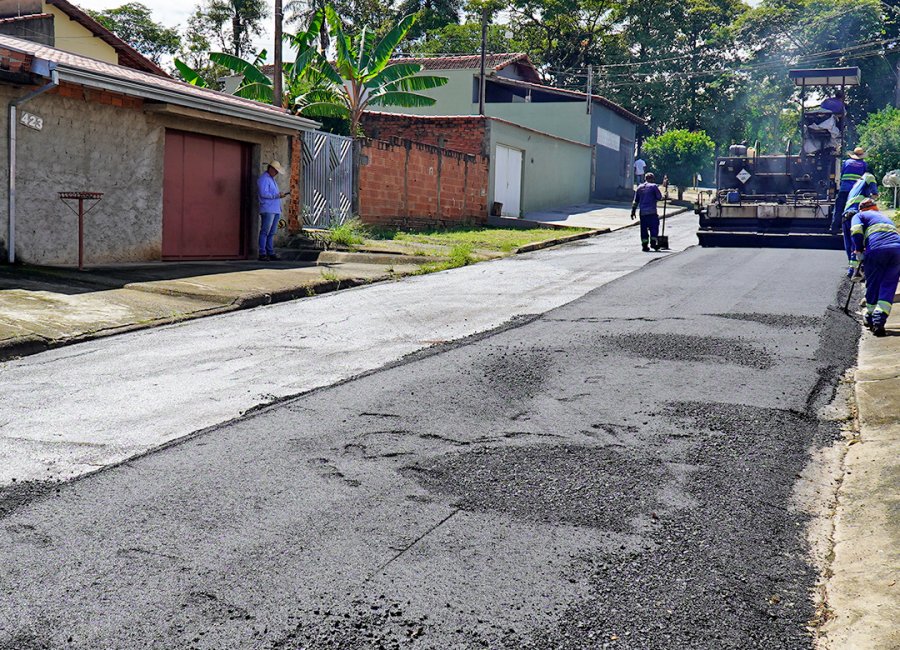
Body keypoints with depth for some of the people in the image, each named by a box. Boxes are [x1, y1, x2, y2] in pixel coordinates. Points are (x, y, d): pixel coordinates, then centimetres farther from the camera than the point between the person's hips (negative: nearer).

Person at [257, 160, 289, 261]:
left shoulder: (272, 179, 23)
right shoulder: (263, 179, -6)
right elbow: (264, 193, -17)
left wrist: (280, 195, 13)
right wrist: (277, 195, -17)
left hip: (275, 210, 9)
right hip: (267, 210, -9)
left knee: (272, 233, 8)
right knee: (265, 232, -9)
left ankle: (271, 254, 9)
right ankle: (262, 254, -9)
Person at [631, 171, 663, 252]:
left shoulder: (639, 187, 13)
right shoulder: (654, 186, -2)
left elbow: (635, 201, 14)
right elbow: (660, 197, -4)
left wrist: (633, 211, 17)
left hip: (642, 212, 4)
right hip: (652, 212, -4)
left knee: (644, 229, 7)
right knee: (654, 227, 2)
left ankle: (644, 245, 5)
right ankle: (653, 242, -9)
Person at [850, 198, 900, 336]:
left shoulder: (859, 215, 20)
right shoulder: (886, 217, 38)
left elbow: (856, 230, 0)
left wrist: (859, 251, 9)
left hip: (876, 248, -4)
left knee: (873, 284, 11)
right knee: (888, 286, 2)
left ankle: (870, 317, 25)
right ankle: (879, 321, -13)